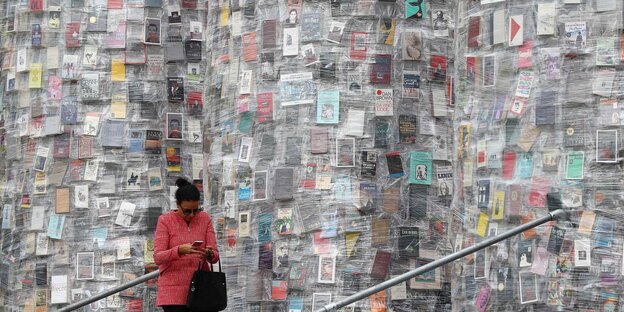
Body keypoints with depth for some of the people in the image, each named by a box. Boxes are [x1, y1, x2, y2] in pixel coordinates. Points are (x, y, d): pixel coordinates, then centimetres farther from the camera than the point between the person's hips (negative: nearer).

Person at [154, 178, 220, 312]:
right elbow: (158, 258, -10)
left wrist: (210, 254, -21)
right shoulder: (165, 220, -2)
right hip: (174, 289, -3)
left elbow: (215, 255, 4)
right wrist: (180, 250, -29)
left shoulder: (205, 219, 7)